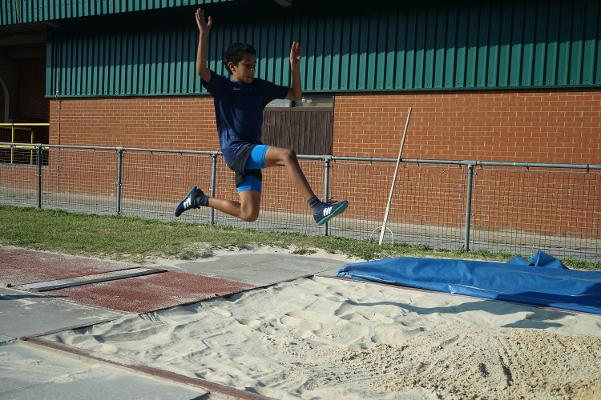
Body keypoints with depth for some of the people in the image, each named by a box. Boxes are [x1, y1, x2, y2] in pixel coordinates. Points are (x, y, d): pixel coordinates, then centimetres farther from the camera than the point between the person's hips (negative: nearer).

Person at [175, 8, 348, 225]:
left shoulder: (260, 87, 14)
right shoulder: (222, 86, 0)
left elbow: (295, 95, 17)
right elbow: (201, 69, -20)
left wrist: (295, 67, 5)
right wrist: (204, 34, -26)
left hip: (252, 153, 7)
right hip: (235, 149, -7)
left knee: (248, 214, 5)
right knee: (287, 155, -29)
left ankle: (200, 198, 23)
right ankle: (317, 207, -33)